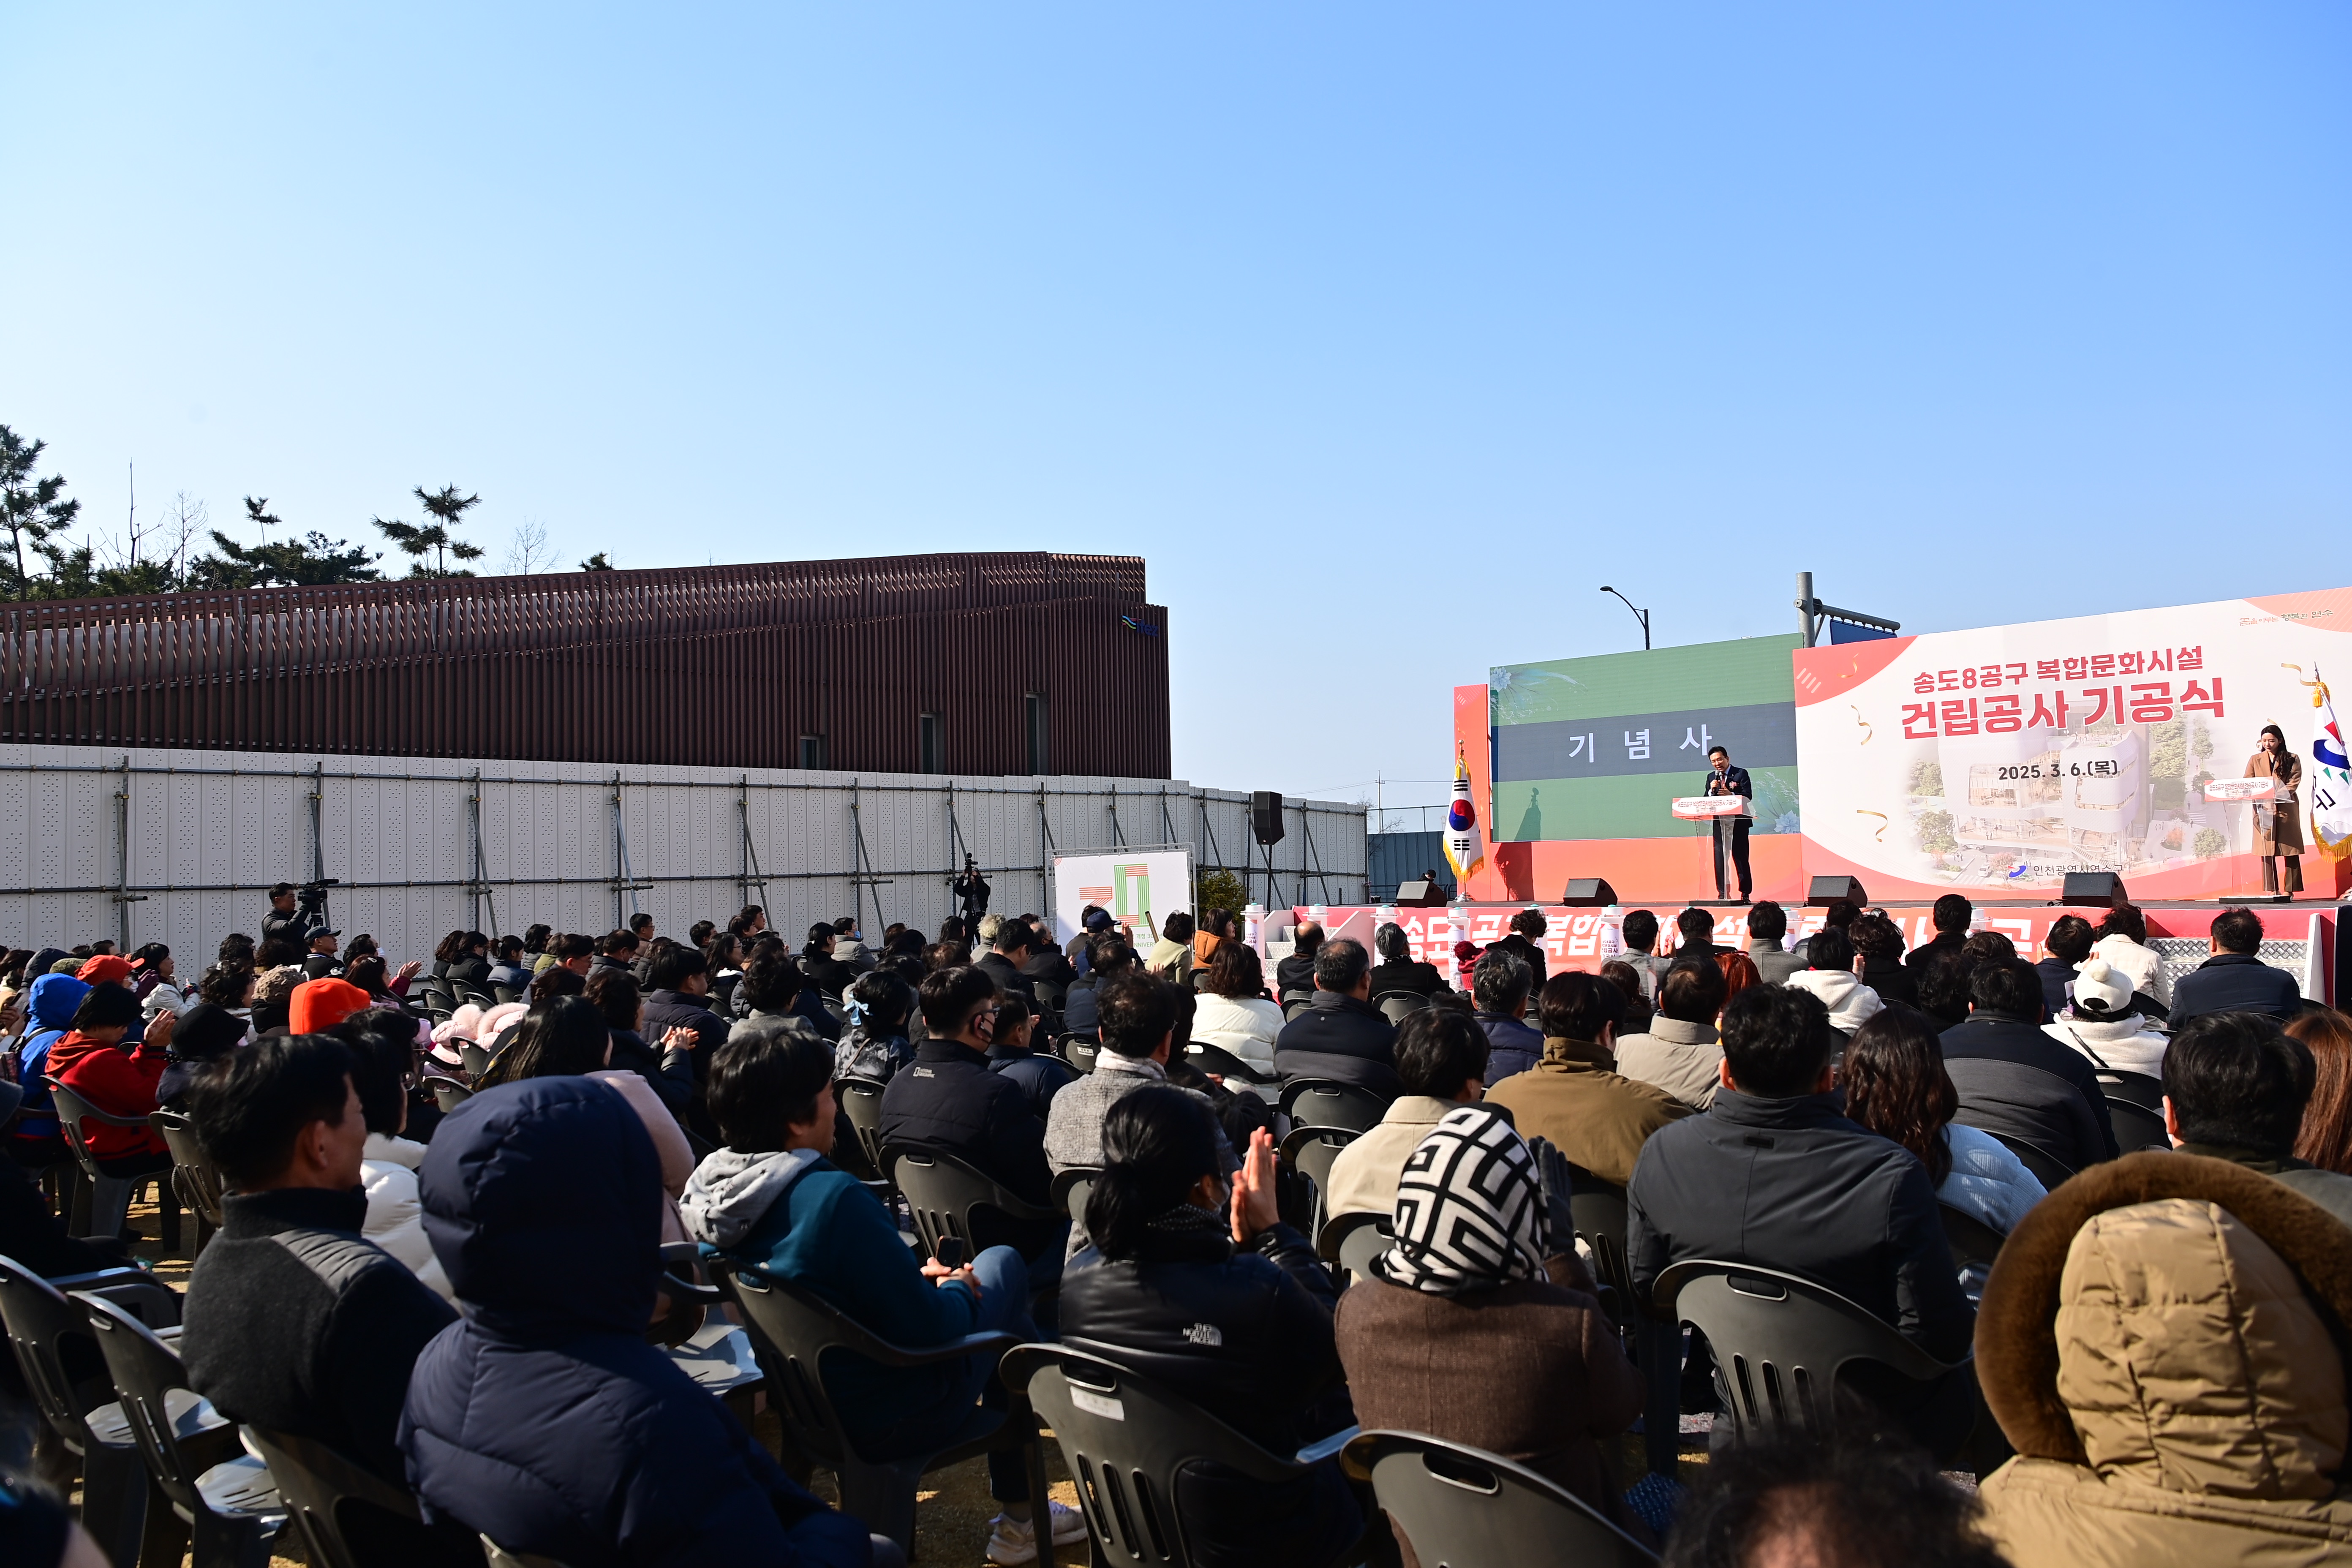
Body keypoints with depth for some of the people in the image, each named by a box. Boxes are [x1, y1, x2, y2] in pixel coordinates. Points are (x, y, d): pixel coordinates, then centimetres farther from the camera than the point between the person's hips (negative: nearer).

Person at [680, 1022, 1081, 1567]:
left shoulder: (709, 1185, -7)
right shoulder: (833, 1198, -32)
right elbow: (927, 1328, -24)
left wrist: (917, 1277, 5)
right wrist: (958, 1290, -4)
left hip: (798, 1395, 8)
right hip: (886, 1420, -7)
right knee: (1004, 1265, 14)